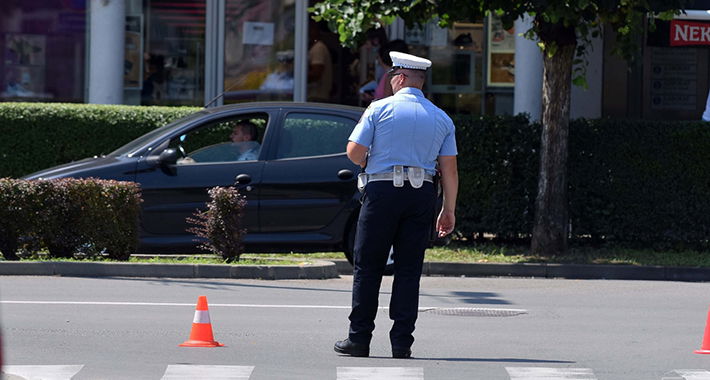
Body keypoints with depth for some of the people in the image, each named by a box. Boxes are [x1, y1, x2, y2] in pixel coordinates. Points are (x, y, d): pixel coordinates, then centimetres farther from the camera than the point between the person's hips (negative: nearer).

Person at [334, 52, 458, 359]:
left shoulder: (380, 109, -1)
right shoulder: (441, 118, 9)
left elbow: (354, 152, -4)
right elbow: (449, 169, 6)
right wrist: (449, 210, 9)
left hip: (382, 191, -3)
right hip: (423, 194, 3)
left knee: (367, 267, 4)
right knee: (409, 270, 6)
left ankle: (359, 339, 4)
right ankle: (401, 342, 2)